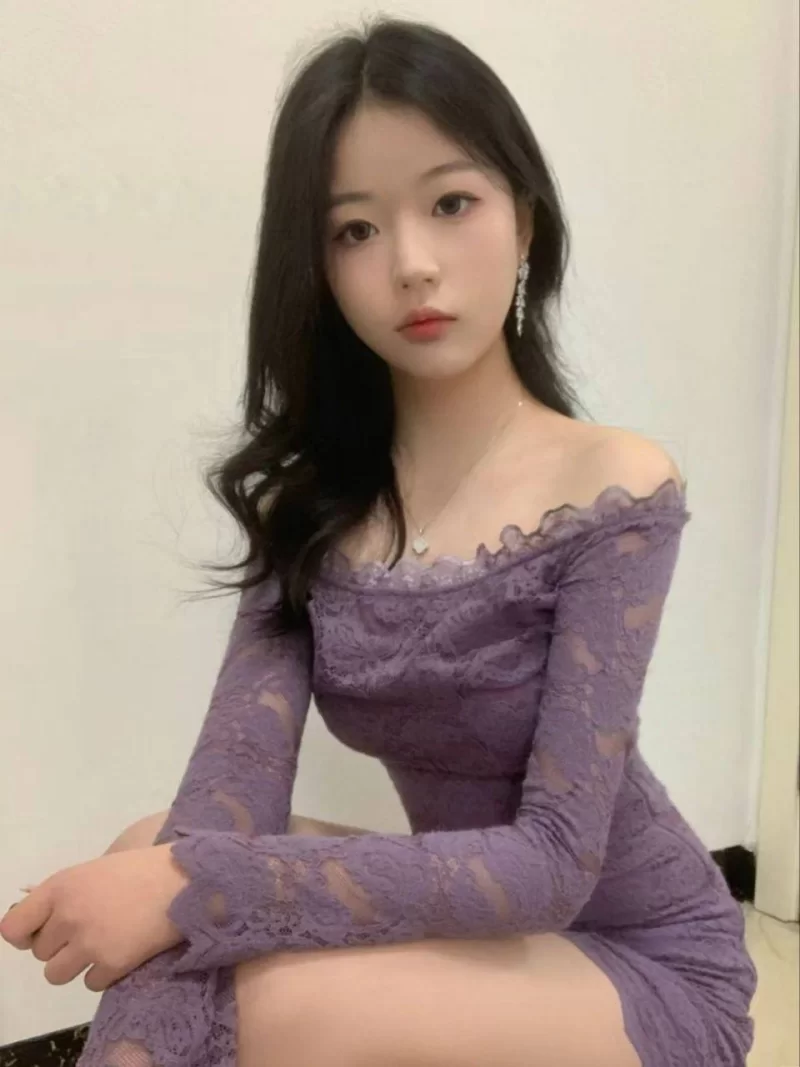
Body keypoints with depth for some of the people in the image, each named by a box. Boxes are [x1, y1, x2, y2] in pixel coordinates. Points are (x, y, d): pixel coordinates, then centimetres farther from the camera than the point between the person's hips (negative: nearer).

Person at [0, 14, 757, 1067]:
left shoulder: (615, 489, -20)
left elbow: (554, 862, -26)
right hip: (470, 932, 4)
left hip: (648, 969, -4)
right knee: (157, 864, -17)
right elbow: (225, 811, -15)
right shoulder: (309, 501, -6)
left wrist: (192, 886, -32)